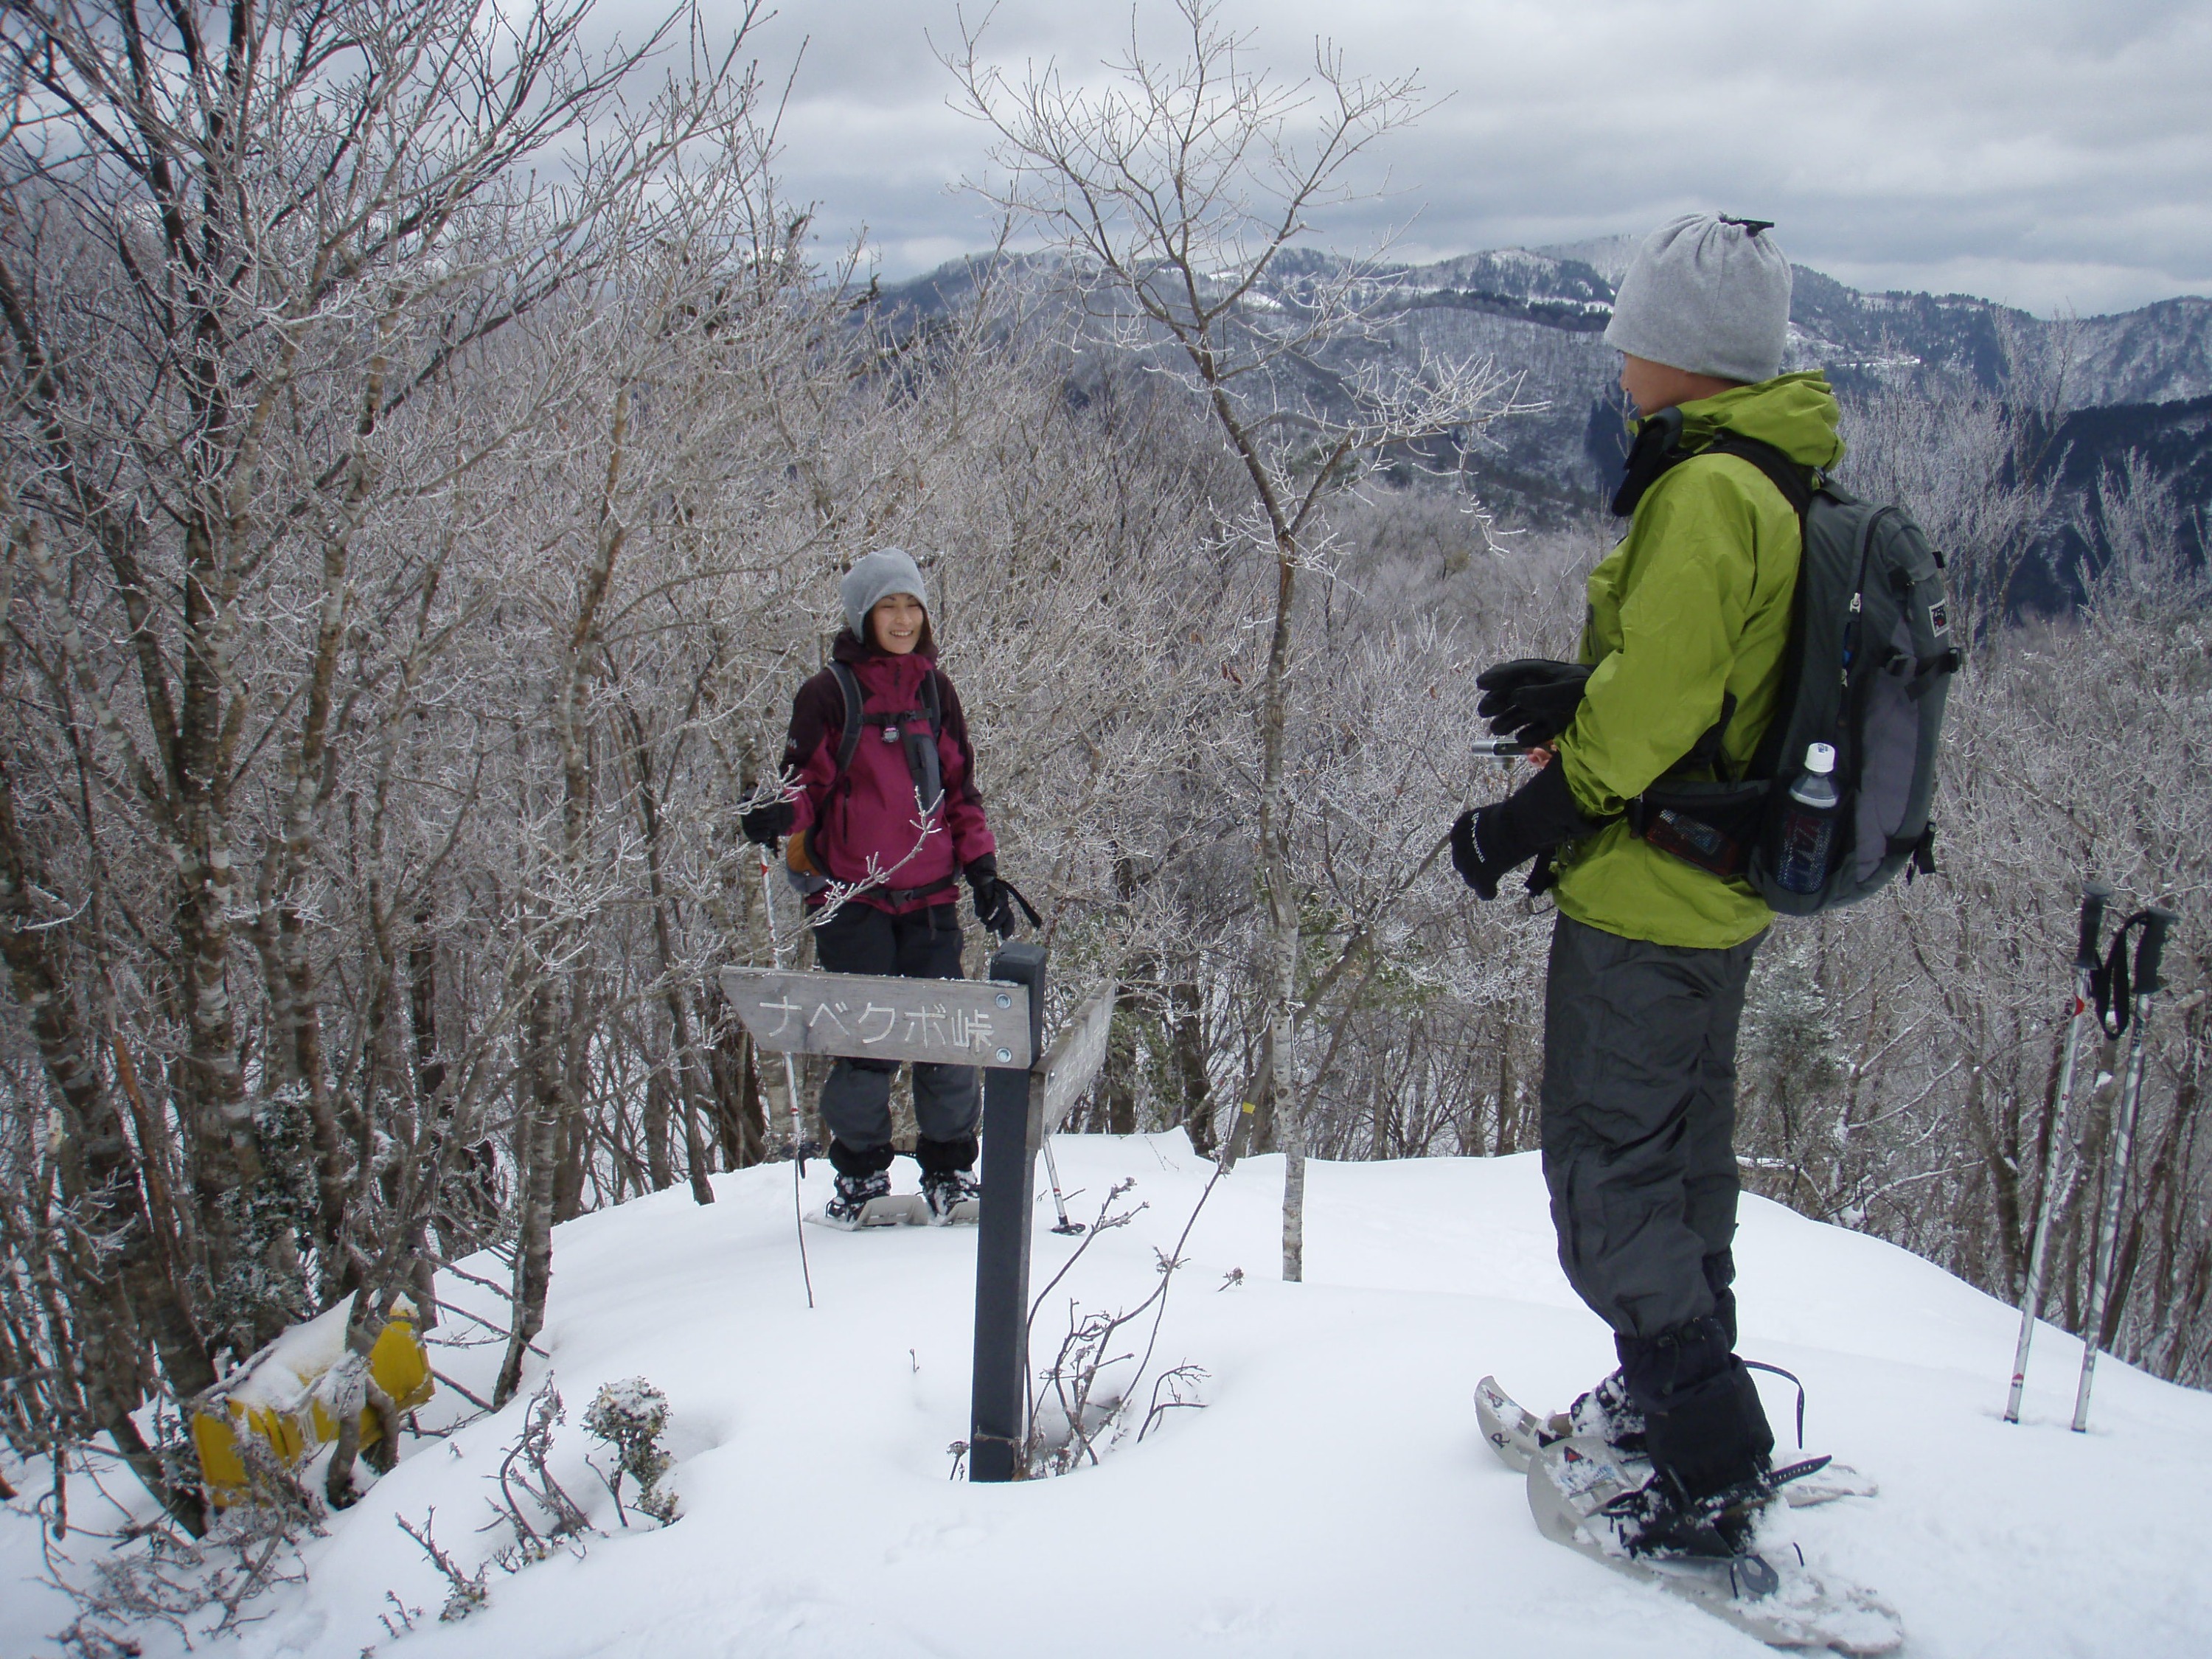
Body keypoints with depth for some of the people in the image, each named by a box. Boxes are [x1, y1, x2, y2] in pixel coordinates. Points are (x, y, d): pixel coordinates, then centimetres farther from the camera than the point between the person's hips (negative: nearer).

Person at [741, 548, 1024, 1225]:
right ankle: (860, 1175, 15)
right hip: (854, 894, -3)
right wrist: (784, 815, -20)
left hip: (930, 894, 3)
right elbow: (808, 780, 3)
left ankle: (949, 1171, 15)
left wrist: (982, 868, 10)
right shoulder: (828, 693, 2)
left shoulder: (935, 689, 14)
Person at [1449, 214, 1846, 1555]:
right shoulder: (1794, 480, 9)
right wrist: (1579, 687, 8)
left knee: (1607, 1172, 0)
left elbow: (1652, 704, -26)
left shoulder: (1705, 491, -21)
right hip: (1725, 894, 10)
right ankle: (1672, 1396, 38)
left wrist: (1532, 816, -14)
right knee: (1682, 1147, 22)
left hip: (1642, 898, -10)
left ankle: (1714, 1472, 7)